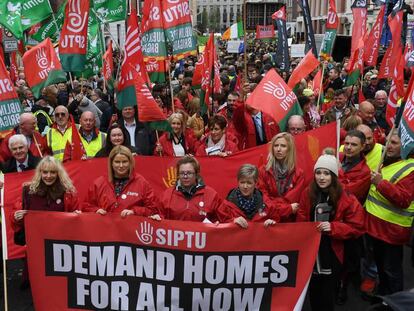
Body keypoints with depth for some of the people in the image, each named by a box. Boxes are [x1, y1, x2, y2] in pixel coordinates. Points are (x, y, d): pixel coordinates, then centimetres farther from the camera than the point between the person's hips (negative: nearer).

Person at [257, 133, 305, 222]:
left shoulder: (298, 174, 5)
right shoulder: (263, 171, 5)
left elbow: (292, 200, -1)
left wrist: (272, 202, -8)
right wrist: (287, 208, -8)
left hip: (289, 220, 0)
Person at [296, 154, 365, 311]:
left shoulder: (346, 198, -11)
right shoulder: (307, 194, -3)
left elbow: (356, 227, -10)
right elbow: (300, 223, 1)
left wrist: (332, 227, -24)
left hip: (332, 253, -3)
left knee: (327, 294, 11)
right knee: (313, 292, 18)